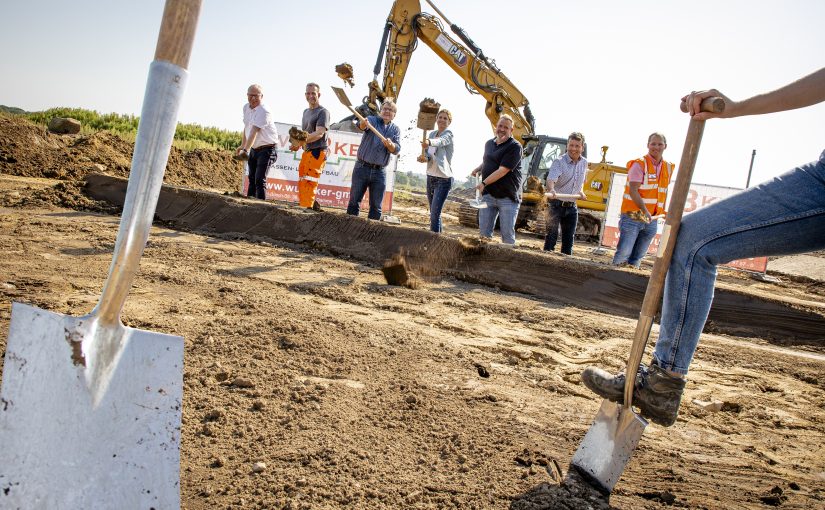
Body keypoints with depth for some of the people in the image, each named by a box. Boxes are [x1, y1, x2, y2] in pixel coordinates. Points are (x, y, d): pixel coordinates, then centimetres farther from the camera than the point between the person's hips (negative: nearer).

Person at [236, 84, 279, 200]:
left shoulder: (264, 111, -21)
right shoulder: (246, 107, 6)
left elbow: (254, 132, -29)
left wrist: (245, 150, -36)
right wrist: (242, 145, 18)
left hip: (267, 149, -9)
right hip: (254, 149, 9)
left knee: (260, 179, -17)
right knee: (252, 178, 15)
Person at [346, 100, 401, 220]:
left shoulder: (395, 130, 9)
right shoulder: (372, 120, 2)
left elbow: (397, 149, -5)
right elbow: (361, 125, -21)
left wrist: (390, 145, -28)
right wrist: (363, 123, -46)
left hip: (379, 172, 2)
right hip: (362, 168, -2)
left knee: (376, 206, 4)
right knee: (354, 202, 2)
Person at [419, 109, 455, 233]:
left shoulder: (448, 134, -10)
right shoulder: (432, 134, 10)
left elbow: (440, 141, -33)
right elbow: (428, 155, 9)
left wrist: (429, 142, -54)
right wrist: (425, 157, -15)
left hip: (444, 178, -7)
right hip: (430, 176, 7)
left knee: (435, 213, -16)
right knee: (433, 213, 14)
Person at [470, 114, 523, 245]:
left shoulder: (514, 147, -10)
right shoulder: (489, 143, 13)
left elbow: (503, 170, -18)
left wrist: (484, 183, -22)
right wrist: (478, 169, 10)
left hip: (508, 196, -6)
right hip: (488, 194, 6)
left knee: (507, 233, -2)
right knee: (484, 231, 5)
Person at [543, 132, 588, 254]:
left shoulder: (584, 163, 7)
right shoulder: (559, 162, -13)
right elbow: (551, 178, -31)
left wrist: (581, 192, 9)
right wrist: (551, 189, -50)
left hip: (571, 206, 6)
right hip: (556, 204, -6)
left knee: (569, 238, 10)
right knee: (552, 235, -7)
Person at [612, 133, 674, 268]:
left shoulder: (668, 168, 12)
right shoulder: (639, 164, -8)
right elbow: (633, 191, -18)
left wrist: (662, 212, 14)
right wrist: (644, 210, -27)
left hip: (651, 220, 6)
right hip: (632, 217, -6)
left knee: (637, 257, 9)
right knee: (624, 253, -8)